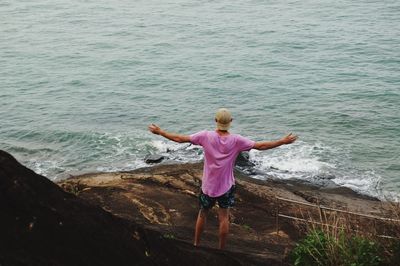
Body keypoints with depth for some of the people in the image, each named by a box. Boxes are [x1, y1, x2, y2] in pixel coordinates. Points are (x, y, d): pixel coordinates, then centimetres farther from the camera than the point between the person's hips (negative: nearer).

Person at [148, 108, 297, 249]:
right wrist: (283, 142, -3)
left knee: (202, 214, 18)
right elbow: (260, 146, -12)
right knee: (224, 217, 11)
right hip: (227, 186, 0)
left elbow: (180, 139, -13)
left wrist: (160, 132, -2)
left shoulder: (206, 136, -16)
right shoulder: (236, 140, -15)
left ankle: (196, 245, 30)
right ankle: (221, 249, 19)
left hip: (208, 185, 0)